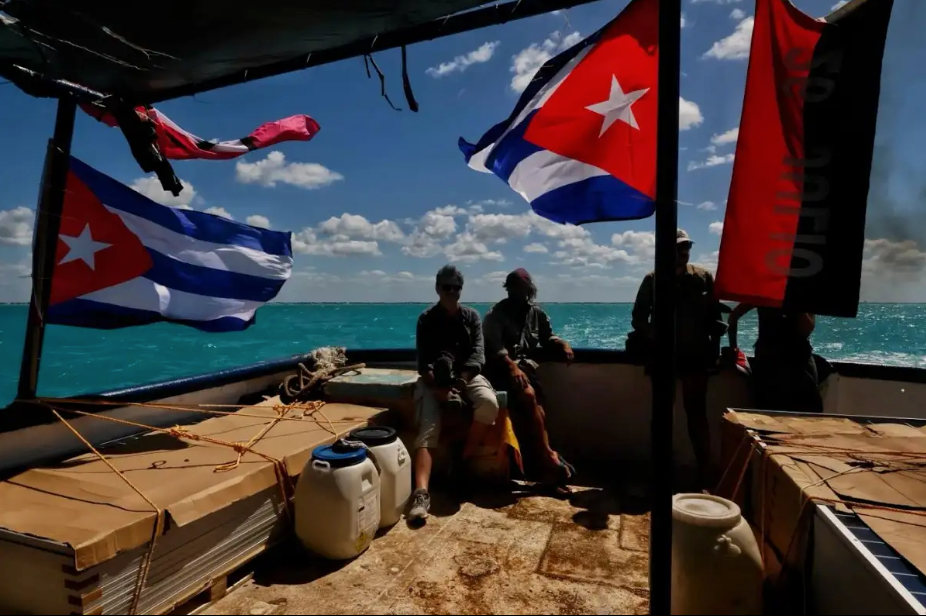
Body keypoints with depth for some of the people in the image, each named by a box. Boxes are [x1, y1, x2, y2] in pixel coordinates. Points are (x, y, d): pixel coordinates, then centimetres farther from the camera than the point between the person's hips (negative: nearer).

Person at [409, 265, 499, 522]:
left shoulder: (472, 316, 8)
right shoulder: (426, 319, 3)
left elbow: (478, 353, -4)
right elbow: (423, 361, -5)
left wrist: (461, 380, -24)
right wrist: (437, 387, -25)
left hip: (467, 375, 2)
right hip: (434, 379, -1)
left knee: (489, 404, -30)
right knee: (428, 427, -27)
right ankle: (421, 492, -38)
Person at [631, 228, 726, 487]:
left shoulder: (704, 277, 4)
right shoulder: (653, 279, 3)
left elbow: (715, 317, 5)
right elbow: (638, 318, 3)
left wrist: (714, 351, -1)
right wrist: (652, 337, -14)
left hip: (696, 356, 0)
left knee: (697, 413, 3)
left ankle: (705, 474, 11)